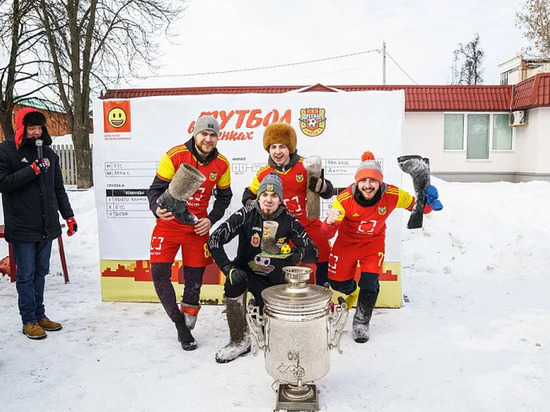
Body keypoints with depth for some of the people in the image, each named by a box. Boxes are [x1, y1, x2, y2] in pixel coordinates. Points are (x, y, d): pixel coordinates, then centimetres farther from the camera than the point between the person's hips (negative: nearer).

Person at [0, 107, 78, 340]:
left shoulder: (48, 153, 11)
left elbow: (58, 188, 16)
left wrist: (68, 215, 13)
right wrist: (33, 170, -22)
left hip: (47, 225, 5)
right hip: (22, 227, -5)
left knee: (40, 272, 14)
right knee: (26, 275, 2)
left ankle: (39, 315, 26)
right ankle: (29, 321, 15)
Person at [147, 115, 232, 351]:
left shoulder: (222, 165, -3)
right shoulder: (174, 156, -13)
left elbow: (224, 196, 10)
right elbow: (156, 188, -9)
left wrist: (211, 219, -3)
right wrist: (157, 209, -29)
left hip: (198, 226, 2)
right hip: (168, 223, -1)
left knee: (194, 278, 4)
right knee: (159, 273, -8)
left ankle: (188, 318, 31)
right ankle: (179, 323, 12)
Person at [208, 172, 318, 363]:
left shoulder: (287, 219, -13)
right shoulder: (247, 214, -16)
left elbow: (313, 252, -11)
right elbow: (214, 239, -20)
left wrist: (298, 254, -34)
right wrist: (229, 269, -32)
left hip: (274, 280, 1)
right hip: (246, 271, -1)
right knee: (233, 282, -34)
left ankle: (263, 306, 32)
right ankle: (240, 341, -15)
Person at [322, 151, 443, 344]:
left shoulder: (392, 195, -25)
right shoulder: (345, 199, -30)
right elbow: (328, 234, -29)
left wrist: (429, 202, -33)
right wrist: (330, 222, -53)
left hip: (374, 241, 0)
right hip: (347, 241, 0)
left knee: (370, 281, -12)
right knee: (337, 282, 6)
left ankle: (361, 322, 13)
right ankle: (352, 291, 44)